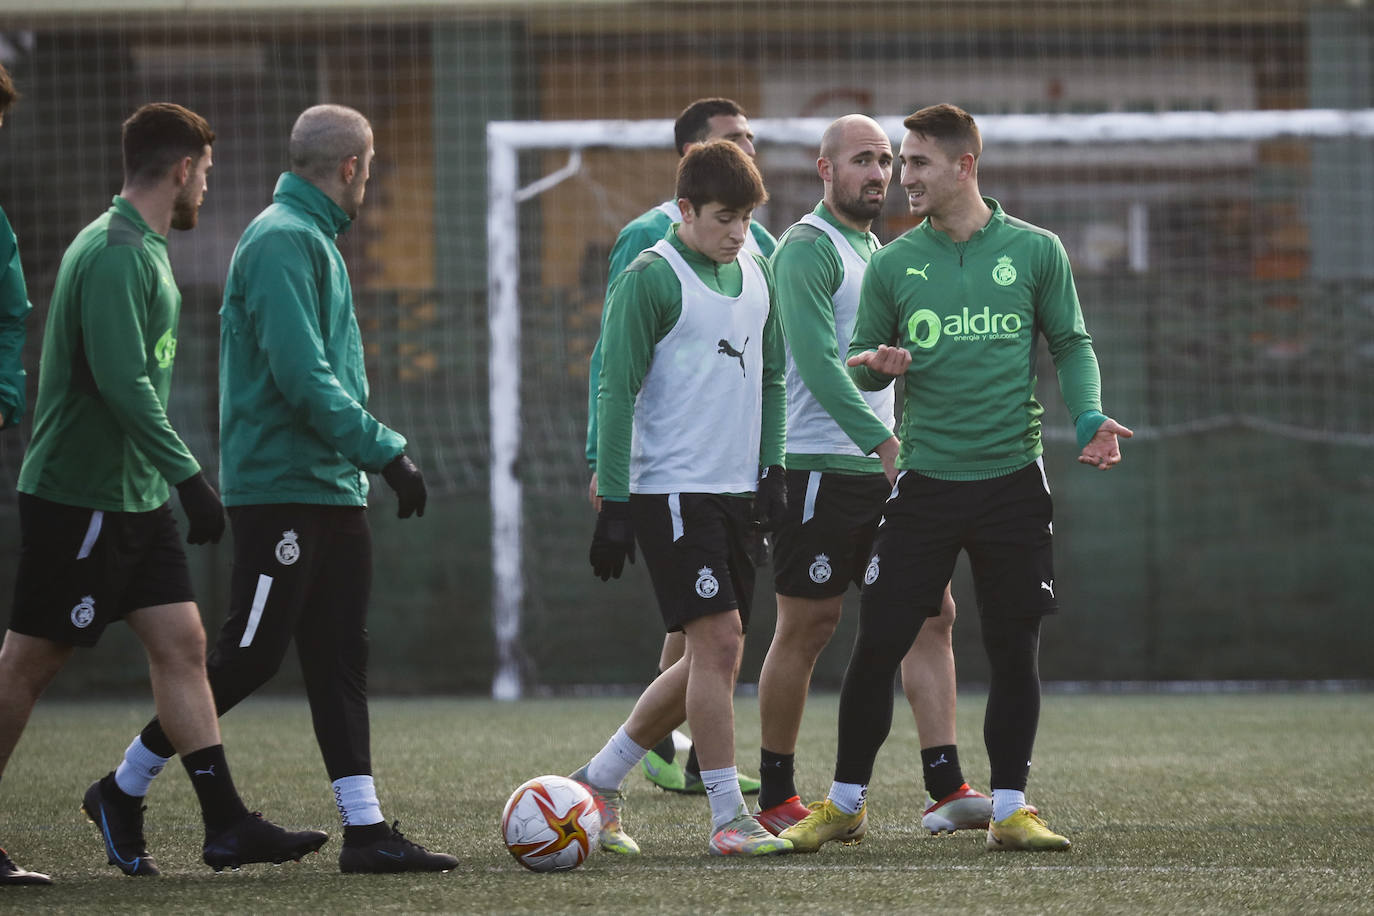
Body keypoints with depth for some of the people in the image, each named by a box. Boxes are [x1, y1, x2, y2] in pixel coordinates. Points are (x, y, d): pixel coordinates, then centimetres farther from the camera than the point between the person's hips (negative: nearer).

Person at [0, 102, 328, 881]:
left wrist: (173, 478, 24)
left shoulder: (144, 250, 14)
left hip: (133, 497, 10)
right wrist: (189, 476, -25)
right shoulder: (115, 255, -18)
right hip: (79, 496, -10)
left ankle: (227, 823, 1)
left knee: (182, 644, 3)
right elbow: (123, 385, -26)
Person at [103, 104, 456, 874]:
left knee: (341, 658, 5)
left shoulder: (314, 239, 17)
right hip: (281, 486, -10)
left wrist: (374, 450, 17)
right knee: (251, 655, -6)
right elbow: (304, 377, -23)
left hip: (333, 489, 10)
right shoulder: (282, 241, -14)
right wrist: (385, 450, -21)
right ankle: (126, 786, 6)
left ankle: (366, 828, 4)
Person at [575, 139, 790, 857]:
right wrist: (613, 503, -13)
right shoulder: (651, 278, -10)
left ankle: (600, 779, 20)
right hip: (671, 492, -8)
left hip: (734, 493, 8)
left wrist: (772, 468, 13)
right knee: (718, 641, -14)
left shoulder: (753, 273, 13)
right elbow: (617, 391, -10)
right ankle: (728, 819, -10)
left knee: (711, 660, 8)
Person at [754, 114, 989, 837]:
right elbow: (817, 362, -21)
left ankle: (947, 791, -4)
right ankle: (774, 799, 8)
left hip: (882, 469, 8)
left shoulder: (875, 252, 19)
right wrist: (885, 444, -26)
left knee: (931, 614, 0)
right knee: (806, 631, -2)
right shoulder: (808, 249, -10)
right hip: (820, 470, -8)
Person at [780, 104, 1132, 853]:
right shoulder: (893, 265, 5)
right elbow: (860, 367, 10)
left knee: (1015, 650, 1)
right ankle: (846, 801, 12)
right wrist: (875, 364, -14)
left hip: (1013, 479, 0)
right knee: (876, 646, -2)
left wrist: (1089, 418, -9)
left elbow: (1071, 344, 8)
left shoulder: (1035, 251, 3)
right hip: (925, 479, 1)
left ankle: (1009, 810, 11)